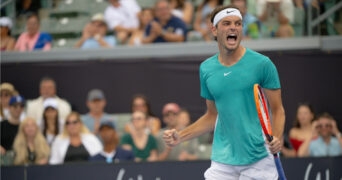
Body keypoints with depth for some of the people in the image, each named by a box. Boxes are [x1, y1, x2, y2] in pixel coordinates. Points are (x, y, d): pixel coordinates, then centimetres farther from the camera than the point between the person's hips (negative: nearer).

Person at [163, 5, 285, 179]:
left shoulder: (262, 64, -5)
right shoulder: (206, 69, 7)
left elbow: (277, 110, -1)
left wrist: (277, 138, -20)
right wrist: (180, 136, 5)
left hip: (258, 160, -3)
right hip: (223, 162, 3)